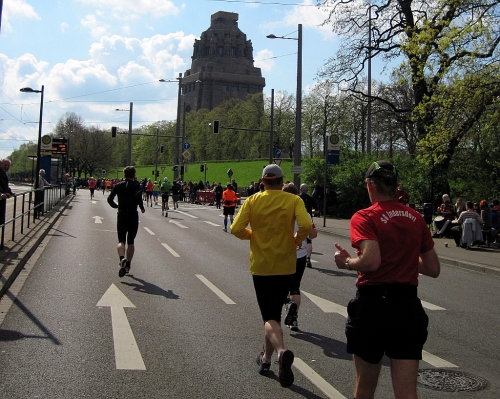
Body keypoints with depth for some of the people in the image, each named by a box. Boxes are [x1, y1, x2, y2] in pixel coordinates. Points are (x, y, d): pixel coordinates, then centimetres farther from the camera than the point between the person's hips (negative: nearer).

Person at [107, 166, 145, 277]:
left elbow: (109, 199, -1)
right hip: (133, 216, -1)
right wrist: (142, 208, -7)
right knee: (130, 241, 12)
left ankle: (122, 258, -27)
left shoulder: (118, 186, 4)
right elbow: (138, 198, -22)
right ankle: (128, 264, 14)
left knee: (121, 241, 1)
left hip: (121, 216, 1)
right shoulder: (136, 185, -5)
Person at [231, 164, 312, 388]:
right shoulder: (293, 200, -5)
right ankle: (266, 358, 30)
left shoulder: (252, 201, -3)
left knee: (270, 317, 1)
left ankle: (281, 351, -27)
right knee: (274, 312, 19)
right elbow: (306, 225, -20)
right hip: (285, 266, 1)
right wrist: (297, 239, 0)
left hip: (260, 267, -1)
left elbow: (236, 229, -9)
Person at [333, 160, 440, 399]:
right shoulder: (416, 218, 7)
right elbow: (433, 269, 10)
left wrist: (346, 262, -7)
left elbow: (371, 261, -26)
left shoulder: (365, 217, -10)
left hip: (372, 305, -4)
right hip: (408, 307, 4)